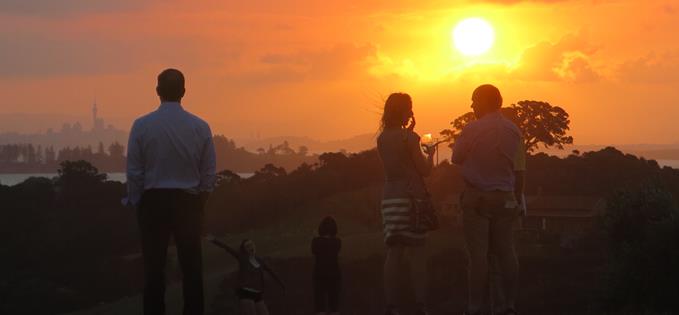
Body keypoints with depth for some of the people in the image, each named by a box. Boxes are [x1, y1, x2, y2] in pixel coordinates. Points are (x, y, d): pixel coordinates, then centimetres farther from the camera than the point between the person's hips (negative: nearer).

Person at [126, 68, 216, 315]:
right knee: (191, 266, 7)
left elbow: (134, 172, -6)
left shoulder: (142, 125, -9)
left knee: (154, 266, 4)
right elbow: (209, 174, 0)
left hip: (153, 201, -1)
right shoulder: (200, 127, -5)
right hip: (188, 202, 1)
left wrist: (135, 202, 7)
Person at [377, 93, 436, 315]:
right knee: (416, 251, -4)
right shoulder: (408, 137, -9)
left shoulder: (382, 138, 10)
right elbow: (424, 170, -7)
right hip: (410, 197, -6)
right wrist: (430, 154, 13)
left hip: (390, 198, 6)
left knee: (394, 252, 5)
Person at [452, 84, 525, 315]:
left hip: (476, 197, -4)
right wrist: (518, 200, 14)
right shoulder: (513, 131, 4)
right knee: (505, 251, 7)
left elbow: (456, 158, 3)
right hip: (505, 198, 4)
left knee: (478, 254, -1)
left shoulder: (472, 130, -9)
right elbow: (519, 170, 7)